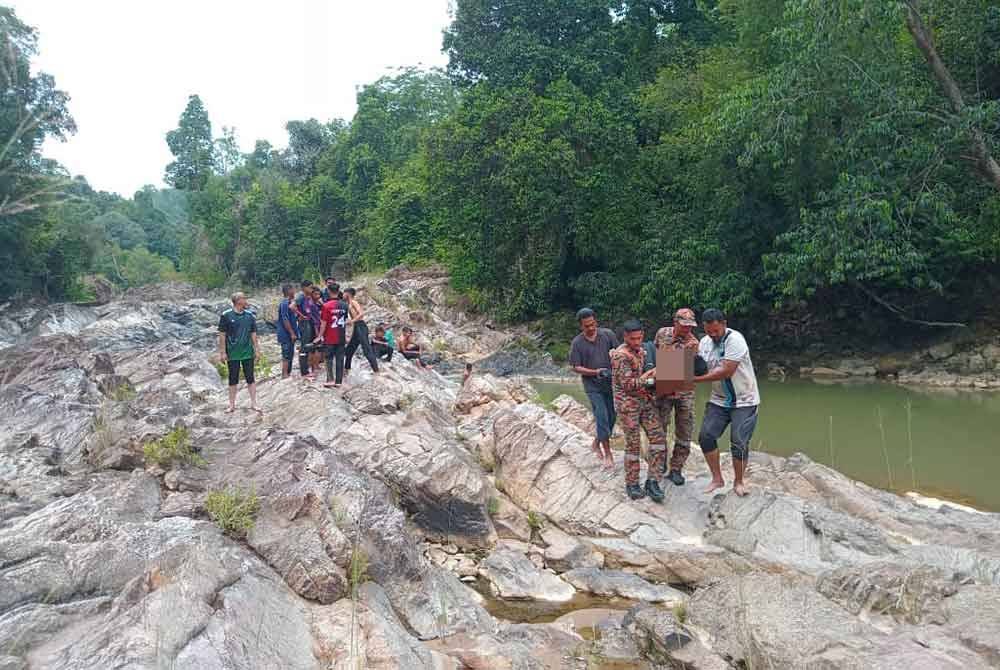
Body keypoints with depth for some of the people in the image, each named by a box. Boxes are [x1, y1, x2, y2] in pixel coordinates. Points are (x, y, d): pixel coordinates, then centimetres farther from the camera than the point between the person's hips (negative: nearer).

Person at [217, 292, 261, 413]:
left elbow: (253, 334, 8)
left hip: (248, 353, 2)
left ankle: (253, 403, 10)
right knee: (233, 380, 8)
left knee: (250, 378, 4)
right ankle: (232, 405, 18)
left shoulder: (250, 315, 2)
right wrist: (222, 352, -7)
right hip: (232, 354, -2)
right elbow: (222, 335, -5)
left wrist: (257, 350, 5)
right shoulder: (226, 315, -6)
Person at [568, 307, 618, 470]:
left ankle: (596, 443, 33)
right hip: (593, 386, -3)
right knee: (602, 418, -7)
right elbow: (576, 368, -6)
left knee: (611, 417, 10)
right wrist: (595, 372, -19)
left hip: (611, 383, 3)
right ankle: (608, 453, 3)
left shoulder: (607, 334, -2)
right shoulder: (577, 343, -6)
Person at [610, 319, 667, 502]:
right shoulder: (620, 355, -14)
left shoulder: (642, 350, 11)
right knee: (633, 444, -1)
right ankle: (631, 484, 13)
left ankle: (652, 481, 5)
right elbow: (627, 384, -18)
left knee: (658, 438, -1)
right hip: (628, 404, -7)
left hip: (646, 400, 7)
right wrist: (649, 376, -19)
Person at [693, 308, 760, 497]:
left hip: (743, 401, -6)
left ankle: (738, 482, 19)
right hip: (718, 400, 6)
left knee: (739, 442, -2)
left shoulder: (734, 339, -19)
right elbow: (700, 369, 5)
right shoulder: (704, 342, 2)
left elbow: (727, 371, -25)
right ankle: (717, 479, 12)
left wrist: (698, 378, -25)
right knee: (706, 436, -3)